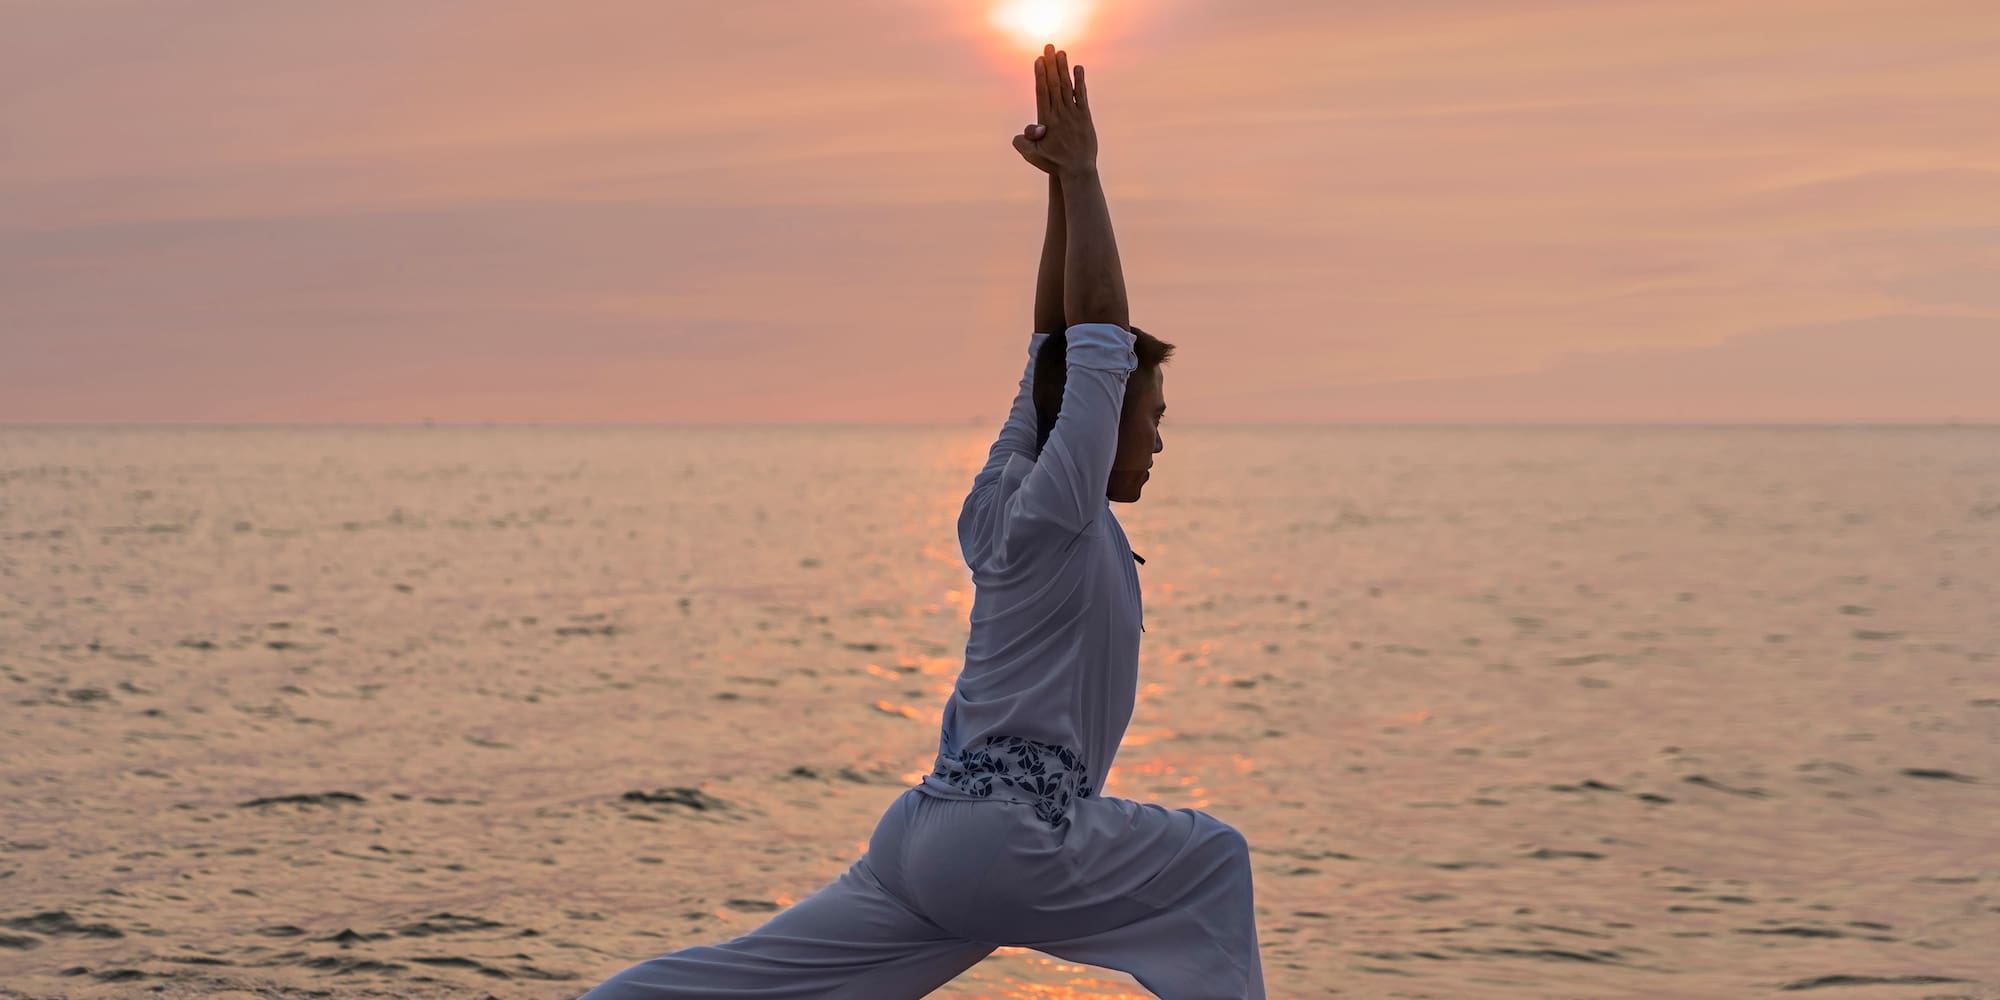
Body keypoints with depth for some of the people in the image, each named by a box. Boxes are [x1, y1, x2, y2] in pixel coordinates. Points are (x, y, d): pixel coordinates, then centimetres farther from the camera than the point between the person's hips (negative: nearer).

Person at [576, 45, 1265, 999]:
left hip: (929, 832, 9)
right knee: (1212, 859, 3)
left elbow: (1053, 349, 17)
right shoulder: (1053, 511, -9)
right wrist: (1079, 177, -6)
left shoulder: (1001, 505, 13)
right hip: (1008, 840, -9)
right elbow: (1097, 329, -11)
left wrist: (1063, 190, 15)